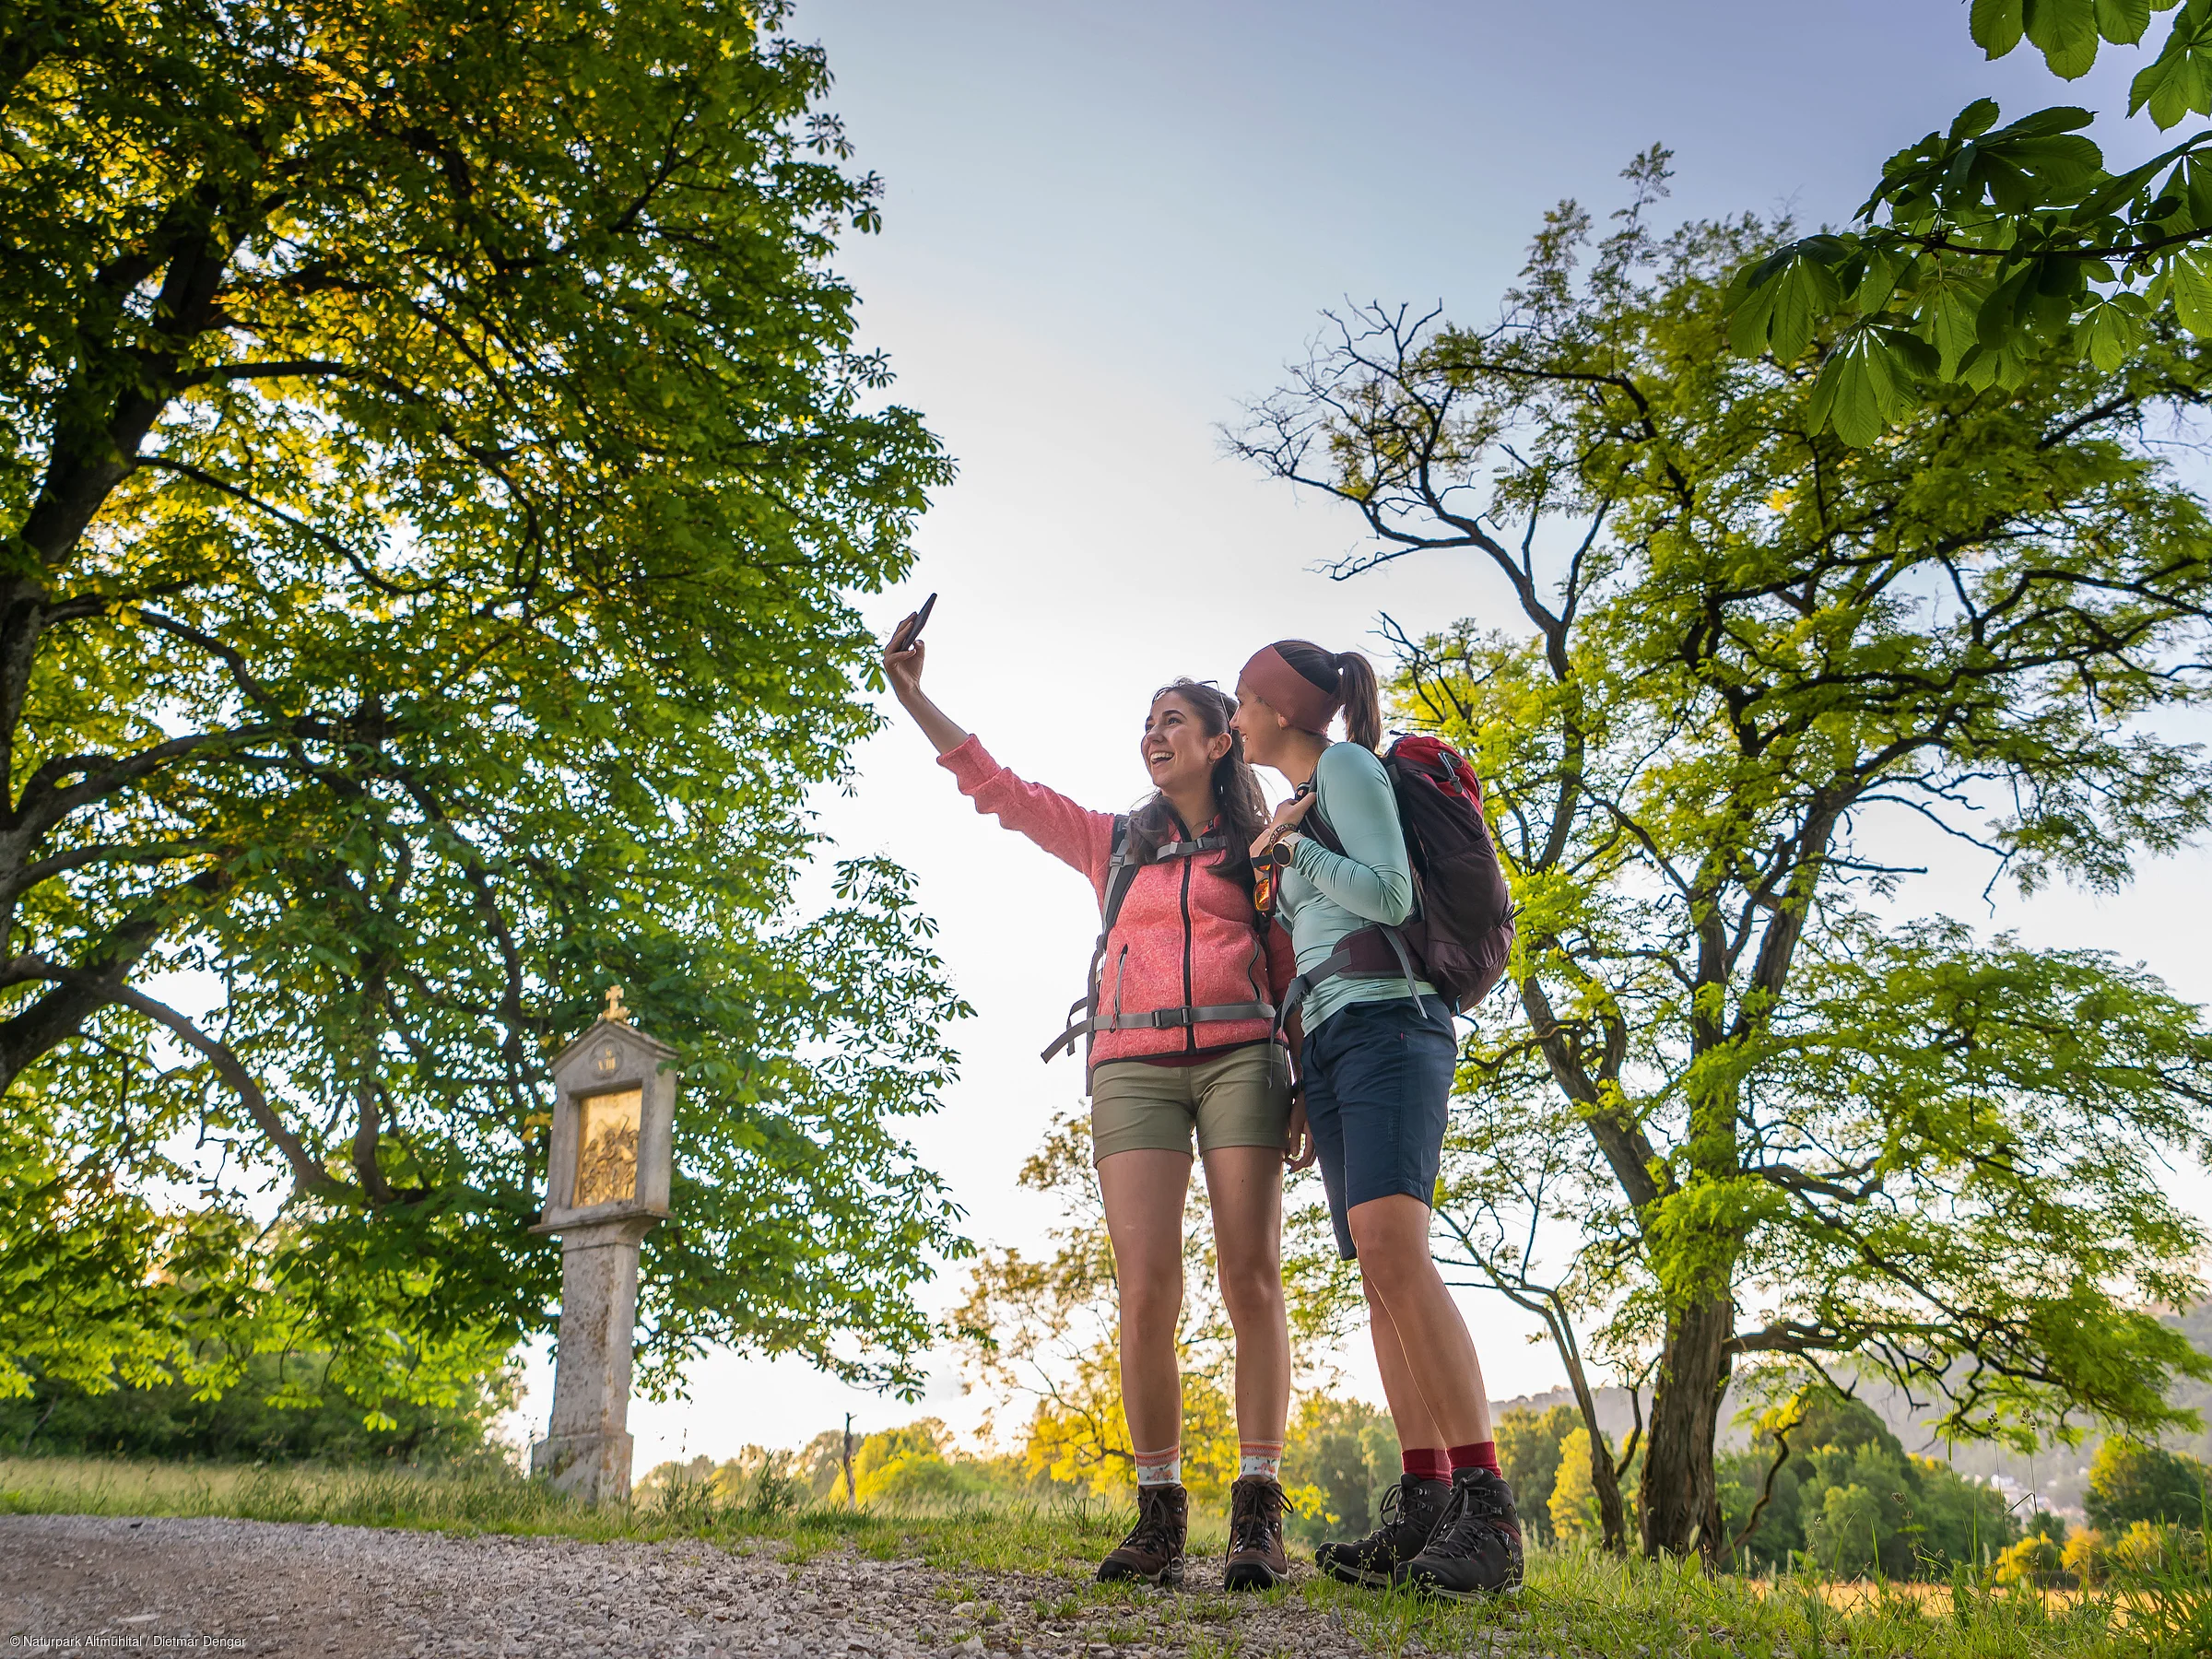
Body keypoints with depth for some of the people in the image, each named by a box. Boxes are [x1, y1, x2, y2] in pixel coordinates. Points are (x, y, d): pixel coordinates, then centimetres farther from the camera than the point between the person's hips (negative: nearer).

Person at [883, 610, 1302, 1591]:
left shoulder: (1261, 849, 17)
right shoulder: (1115, 841, 22)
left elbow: (1291, 975, 14)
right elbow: (996, 786, 18)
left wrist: (1304, 1086, 3)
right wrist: (911, 695, 10)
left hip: (1240, 1057, -1)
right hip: (1134, 1064, 1)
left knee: (1252, 1280, -11)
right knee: (1147, 1293, -10)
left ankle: (1257, 1513, -5)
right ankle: (1158, 1512, -1)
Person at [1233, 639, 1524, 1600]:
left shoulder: (1347, 767, 3)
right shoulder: (1301, 809, 28)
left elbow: (1394, 895, -10)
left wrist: (1288, 845, 0)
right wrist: (1302, 1082, 23)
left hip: (1386, 1025, -9)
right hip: (1327, 1043, 9)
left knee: (1391, 1248, -25)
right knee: (1380, 1270, -2)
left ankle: (1487, 1509, -26)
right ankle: (1423, 1507, -5)